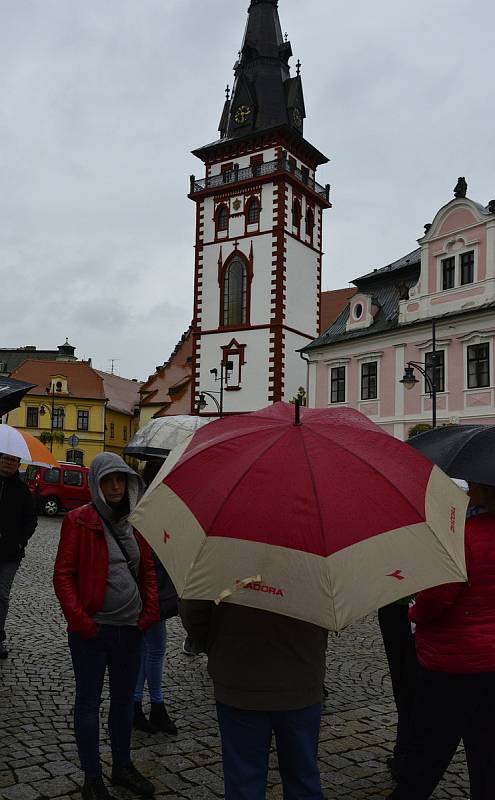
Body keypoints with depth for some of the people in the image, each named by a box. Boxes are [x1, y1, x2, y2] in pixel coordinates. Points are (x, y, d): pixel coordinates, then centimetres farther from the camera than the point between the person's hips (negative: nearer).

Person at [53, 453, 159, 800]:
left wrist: (150, 609, 2)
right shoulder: (79, 520, -8)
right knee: (89, 702, 9)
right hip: (93, 629, -5)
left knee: (124, 698, 18)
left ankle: (123, 766, 36)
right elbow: (63, 574, -9)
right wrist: (78, 619, -15)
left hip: (131, 628, 5)